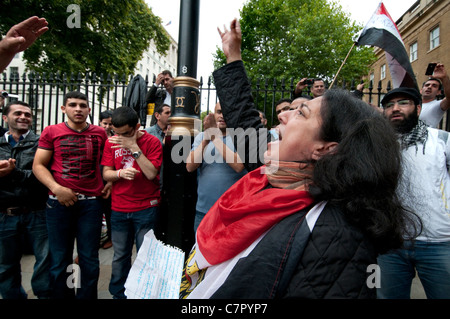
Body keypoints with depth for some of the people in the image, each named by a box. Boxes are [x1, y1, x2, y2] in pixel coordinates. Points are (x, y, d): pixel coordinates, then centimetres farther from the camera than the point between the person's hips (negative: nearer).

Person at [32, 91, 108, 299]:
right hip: (59, 202, 0)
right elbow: (38, 165, 1)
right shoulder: (51, 132, 4)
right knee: (59, 260, 10)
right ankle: (61, 295, 29)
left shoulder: (99, 133, 6)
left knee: (89, 260, 9)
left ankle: (87, 296, 26)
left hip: (91, 202, 1)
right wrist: (57, 188, -13)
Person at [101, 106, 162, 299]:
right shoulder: (111, 142, 6)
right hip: (118, 208, 4)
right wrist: (121, 173, -16)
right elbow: (106, 173, 5)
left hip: (146, 208, -3)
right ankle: (118, 294, 30)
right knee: (120, 256, 13)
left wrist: (133, 147, -18)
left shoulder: (152, 142, -6)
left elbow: (151, 173, -16)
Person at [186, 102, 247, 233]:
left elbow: (239, 166, -22)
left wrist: (215, 137, -19)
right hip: (203, 209, 3)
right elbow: (190, 167, -6)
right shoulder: (201, 137, 5)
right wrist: (206, 139, -16)